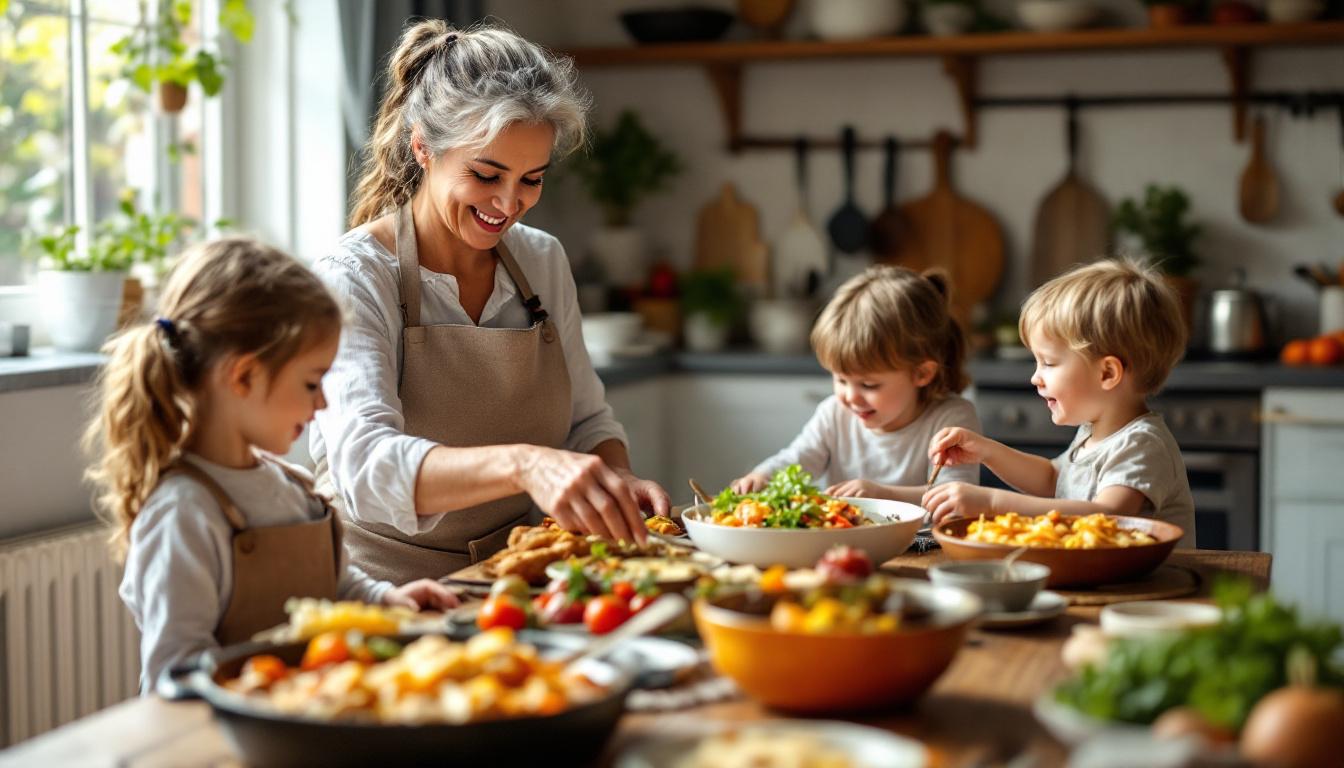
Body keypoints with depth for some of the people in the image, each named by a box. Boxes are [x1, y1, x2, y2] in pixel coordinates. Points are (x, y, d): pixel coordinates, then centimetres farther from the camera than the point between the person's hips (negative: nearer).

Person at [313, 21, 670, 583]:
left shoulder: (544, 262, 7)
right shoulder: (353, 278, -12)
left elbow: (587, 421, 15)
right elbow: (366, 465, -28)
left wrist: (616, 481, -9)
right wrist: (522, 464, -44)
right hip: (388, 588, -4)